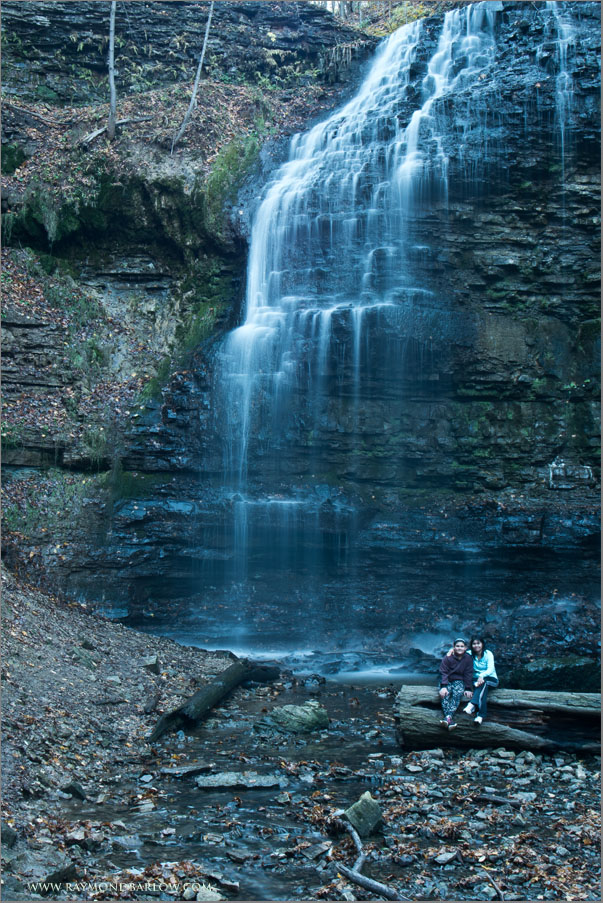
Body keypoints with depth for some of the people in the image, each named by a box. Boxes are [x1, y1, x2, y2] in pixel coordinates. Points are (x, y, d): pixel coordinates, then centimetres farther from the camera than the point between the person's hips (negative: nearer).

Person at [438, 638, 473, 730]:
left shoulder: (468, 659, 0)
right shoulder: (447, 658, -7)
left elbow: (468, 675, 3)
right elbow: (443, 673, -11)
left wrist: (468, 689, -5)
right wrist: (443, 687, -24)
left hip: (459, 681, 1)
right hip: (447, 680, -1)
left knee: (458, 693, -32)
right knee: (445, 694, -31)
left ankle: (448, 716, -43)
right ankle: (450, 719, -42)